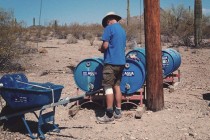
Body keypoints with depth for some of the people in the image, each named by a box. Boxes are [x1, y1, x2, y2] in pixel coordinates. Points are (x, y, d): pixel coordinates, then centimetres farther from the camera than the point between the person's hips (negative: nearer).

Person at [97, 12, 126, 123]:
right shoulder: (122, 30, 16)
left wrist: (101, 49, 6)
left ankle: (109, 115, -4)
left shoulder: (109, 28, -8)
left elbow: (105, 45, -16)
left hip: (111, 62, -8)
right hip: (121, 61, 8)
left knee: (108, 87, -4)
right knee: (117, 86, 14)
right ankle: (118, 111, 19)